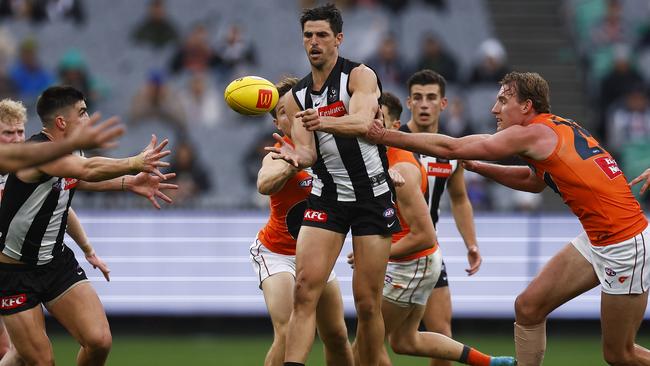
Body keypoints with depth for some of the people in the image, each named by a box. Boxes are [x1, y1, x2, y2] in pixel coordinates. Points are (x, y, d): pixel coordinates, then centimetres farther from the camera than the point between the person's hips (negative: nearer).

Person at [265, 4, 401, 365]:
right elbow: (308, 153, 1)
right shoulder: (297, 97, 9)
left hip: (372, 197, -3)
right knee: (305, 289, -14)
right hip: (326, 197, 4)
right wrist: (294, 155, -24)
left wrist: (324, 122, -46)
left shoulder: (361, 76, -7)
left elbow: (363, 122, -26)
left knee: (367, 302, -3)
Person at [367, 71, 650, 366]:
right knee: (527, 307, 6)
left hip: (626, 246, -9)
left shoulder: (533, 133, -16)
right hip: (595, 240, 9)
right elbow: (533, 181, 25)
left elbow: (450, 148, -12)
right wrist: (476, 167, 17)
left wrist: (385, 136, -6)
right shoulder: (558, 128, 9)